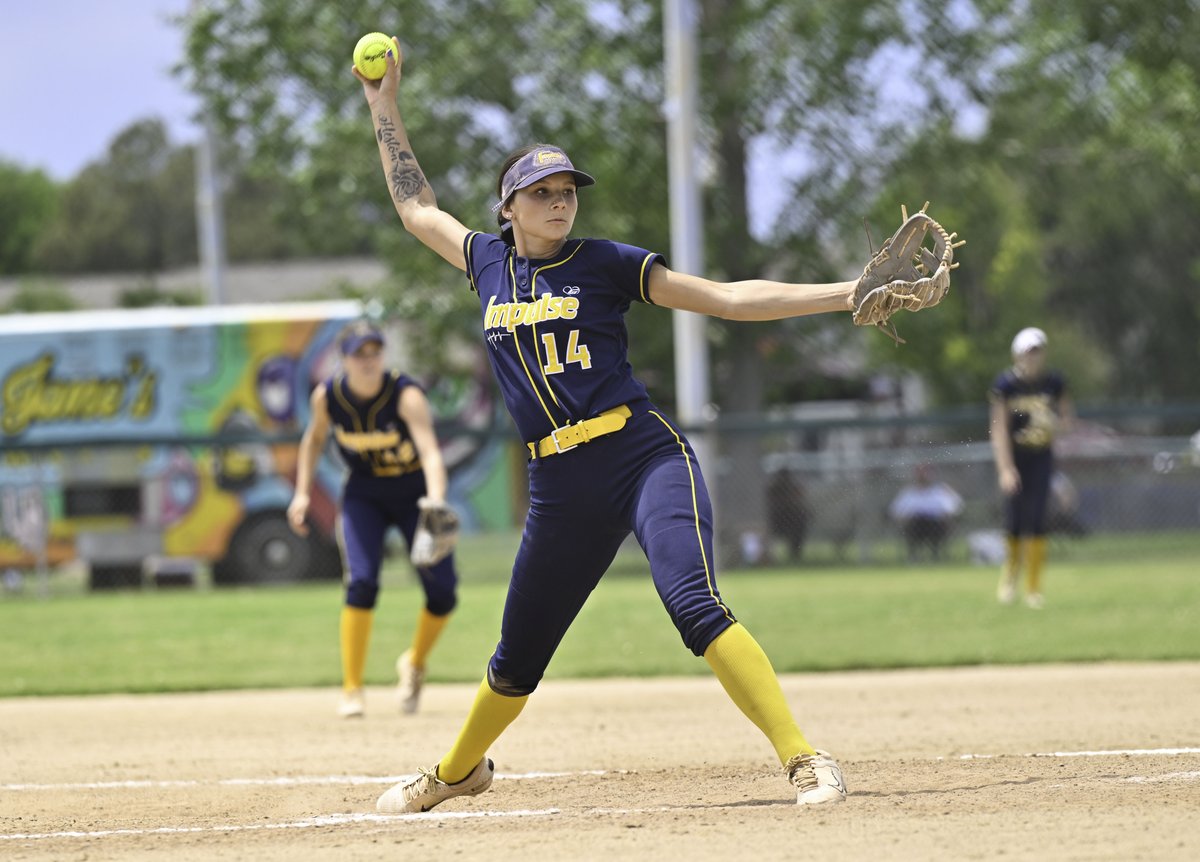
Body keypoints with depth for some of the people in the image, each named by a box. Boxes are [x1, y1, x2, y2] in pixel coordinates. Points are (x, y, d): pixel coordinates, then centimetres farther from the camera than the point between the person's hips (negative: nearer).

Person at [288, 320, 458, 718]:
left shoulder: (406, 394, -28)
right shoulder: (327, 397, -16)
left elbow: (430, 451, -43)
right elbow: (315, 438, 7)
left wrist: (435, 499, -60)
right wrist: (302, 492, -1)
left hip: (415, 493, -1)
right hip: (364, 495, 1)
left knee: (442, 593, -7)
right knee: (361, 582, -20)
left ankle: (414, 664, 23)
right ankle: (352, 689, -10)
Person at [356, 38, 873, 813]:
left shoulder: (606, 264, 1)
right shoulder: (488, 262, 12)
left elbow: (727, 298, 0)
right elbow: (416, 207, 29)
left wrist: (845, 294, -6)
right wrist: (386, 105, 28)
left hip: (644, 455, -4)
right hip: (560, 485, 4)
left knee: (695, 604, -27)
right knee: (518, 659, 15)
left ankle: (804, 760, -31)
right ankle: (460, 769, 42)